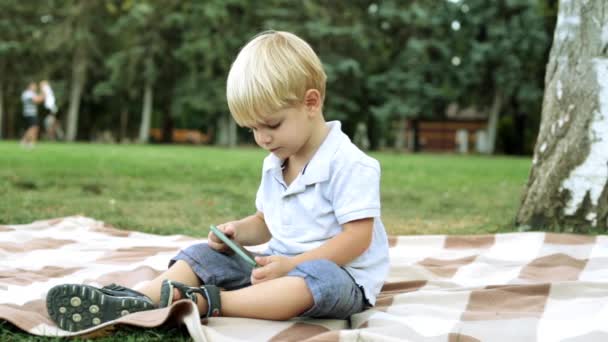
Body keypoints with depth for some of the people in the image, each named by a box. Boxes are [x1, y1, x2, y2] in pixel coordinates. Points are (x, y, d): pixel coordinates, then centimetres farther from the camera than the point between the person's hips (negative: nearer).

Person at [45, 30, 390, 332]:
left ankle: (206, 302, -48)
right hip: (284, 265, 8)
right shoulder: (274, 165, 12)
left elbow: (358, 236, -21)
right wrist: (239, 231, -1)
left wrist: (292, 265, -26)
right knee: (203, 255, -3)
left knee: (318, 277, -42)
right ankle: (137, 298, -29)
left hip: (342, 274, -8)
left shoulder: (348, 165, -16)